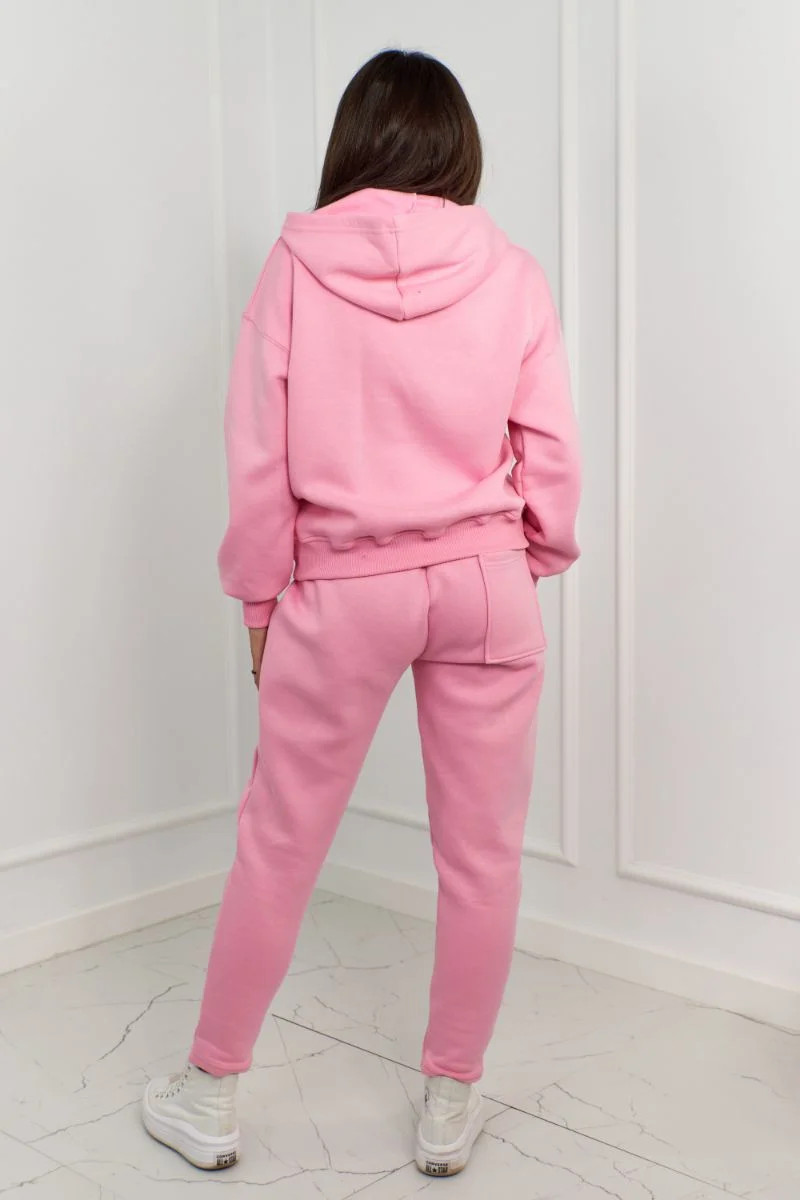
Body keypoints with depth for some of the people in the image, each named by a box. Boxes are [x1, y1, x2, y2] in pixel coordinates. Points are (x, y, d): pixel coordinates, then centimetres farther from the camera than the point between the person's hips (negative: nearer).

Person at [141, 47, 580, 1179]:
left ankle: (209, 1096, 26)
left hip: (341, 590, 0)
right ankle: (452, 1106, 25)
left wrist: (260, 594, 6)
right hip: (483, 582, 1)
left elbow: (260, 453, -4)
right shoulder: (509, 273, -2)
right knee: (481, 854, 12)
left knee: (277, 846, 11)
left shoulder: (298, 262, -3)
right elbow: (551, 456, -1)